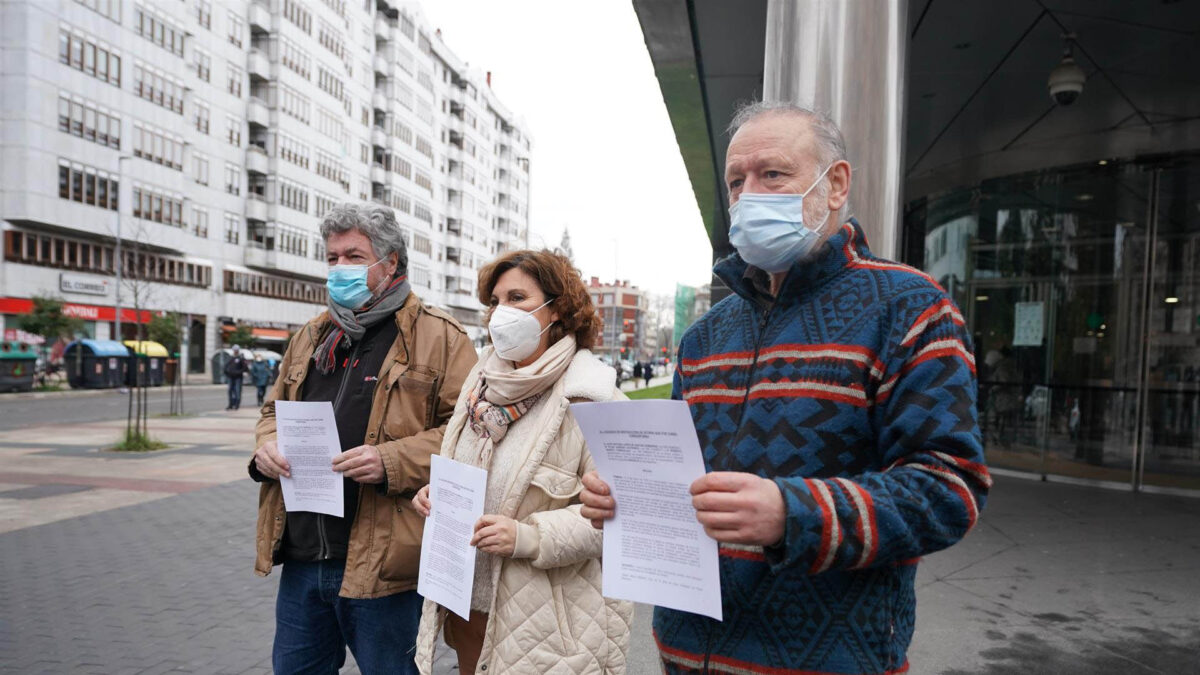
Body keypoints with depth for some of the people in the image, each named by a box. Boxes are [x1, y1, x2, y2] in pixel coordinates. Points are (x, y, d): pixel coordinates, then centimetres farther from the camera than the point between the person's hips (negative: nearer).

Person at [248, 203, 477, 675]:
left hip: (380, 564, -6)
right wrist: (267, 446, 3)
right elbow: (275, 410, 25)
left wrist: (392, 461, -23)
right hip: (301, 560, 7)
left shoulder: (438, 336, -6)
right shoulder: (312, 336, 15)